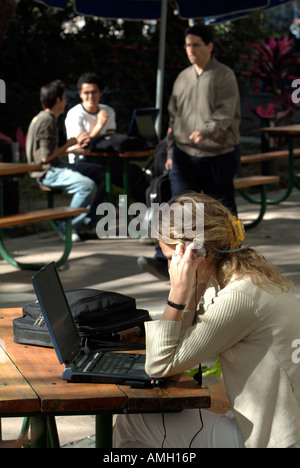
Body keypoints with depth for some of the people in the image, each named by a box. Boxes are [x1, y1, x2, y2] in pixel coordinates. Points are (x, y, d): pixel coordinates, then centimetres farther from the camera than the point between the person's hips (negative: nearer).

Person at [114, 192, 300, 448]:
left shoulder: (239, 298, -23)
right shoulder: (252, 277, 6)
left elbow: (159, 367, -18)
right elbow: (187, 338, 14)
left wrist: (178, 293, -20)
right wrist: (194, 288, 3)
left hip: (273, 440, -9)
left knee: (131, 424, -2)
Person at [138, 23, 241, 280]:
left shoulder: (224, 75, -5)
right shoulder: (183, 78, 12)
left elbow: (225, 113, -17)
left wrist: (206, 131, -35)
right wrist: (171, 151, 13)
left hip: (219, 155, -3)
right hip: (185, 154, 4)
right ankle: (166, 261, -13)